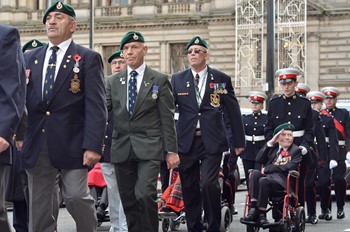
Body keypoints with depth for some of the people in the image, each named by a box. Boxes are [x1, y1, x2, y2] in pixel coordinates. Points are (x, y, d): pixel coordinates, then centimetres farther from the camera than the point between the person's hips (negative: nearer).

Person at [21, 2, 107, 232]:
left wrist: (93, 146, -15)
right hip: (36, 144, 4)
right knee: (38, 205, 6)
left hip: (72, 144, -4)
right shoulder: (30, 58, 14)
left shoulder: (88, 58, 1)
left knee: (76, 196, -11)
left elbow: (96, 106, -6)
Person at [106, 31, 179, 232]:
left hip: (149, 148, -3)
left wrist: (171, 150, -2)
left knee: (145, 194, -20)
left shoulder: (160, 80, 4)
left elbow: (167, 119, 2)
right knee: (129, 201, 6)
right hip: (122, 149, 4)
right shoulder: (113, 82, 12)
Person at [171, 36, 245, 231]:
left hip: (212, 142, -2)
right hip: (186, 142, 2)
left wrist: (239, 141, 9)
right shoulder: (178, 80, 8)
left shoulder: (221, 79, 5)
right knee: (189, 189, 6)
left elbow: (233, 112, 8)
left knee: (209, 184, -16)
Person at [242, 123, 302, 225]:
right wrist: (270, 142, 6)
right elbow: (259, 159, 12)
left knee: (264, 180, -35)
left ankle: (261, 213, -29)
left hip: (282, 179, -4)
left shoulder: (296, 150, 12)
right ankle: (253, 208, -36)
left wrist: (267, 169, -6)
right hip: (268, 175, 4)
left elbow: (288, 167, -5)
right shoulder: (273, 148, 26)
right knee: (255, 173, -29)